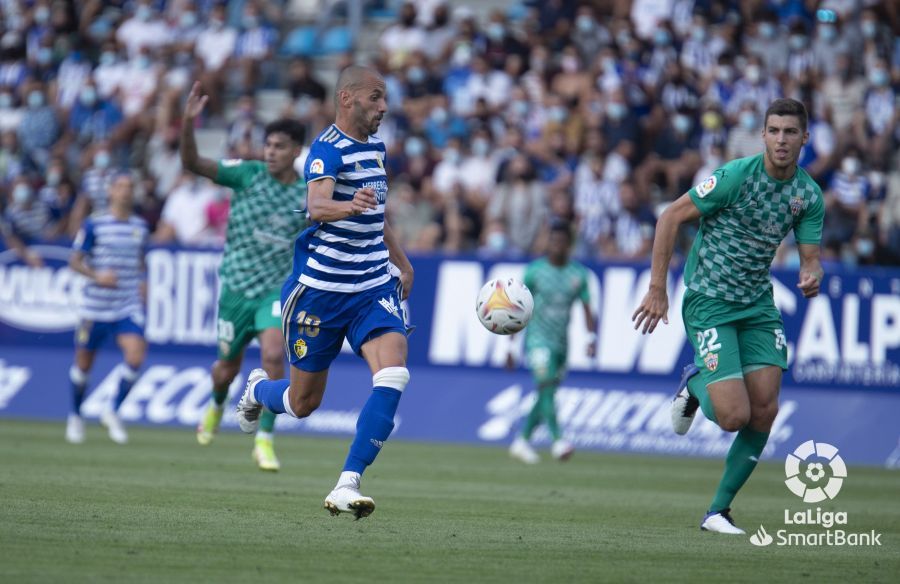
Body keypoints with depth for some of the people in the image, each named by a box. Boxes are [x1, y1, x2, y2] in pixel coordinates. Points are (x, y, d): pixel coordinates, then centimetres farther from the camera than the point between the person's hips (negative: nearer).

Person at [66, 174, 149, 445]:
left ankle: (113, 412, 2)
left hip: (129, 307, 3)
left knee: (135, 356, -17)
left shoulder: (140, 226, 8)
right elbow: (75, 261, -4)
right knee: (83, 363, 7)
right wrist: (97, 275, -20)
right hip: (95, 307, -3)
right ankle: (75, 416, 31)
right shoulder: (94, 224, -6)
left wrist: (142, 280, 7)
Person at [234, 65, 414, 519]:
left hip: (375, 288, 6)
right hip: (321, 289, -6)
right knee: (303, 403, 7)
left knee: (392, 376, -20)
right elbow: (317, 206, -36)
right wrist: (348, 207, -56)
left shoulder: (374, 148, 10)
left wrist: (402, 262, 30)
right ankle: (257, 389, 45)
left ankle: (347, 485, -19)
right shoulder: (328, 149, -16)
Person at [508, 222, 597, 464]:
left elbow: (587, 310, 6)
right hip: (538, 339, -4)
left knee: (546, 396, 9)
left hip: (562, 343, 4)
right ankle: (557, 440, -31)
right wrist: (510, 346, 0)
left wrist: (591, 338, -10)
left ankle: (522, 441, 24)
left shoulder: (579, 274, 4)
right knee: (547, 387, -21)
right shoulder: (535, 270, -3)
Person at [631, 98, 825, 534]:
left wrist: (811, 277, -22)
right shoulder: (736, 176, -17)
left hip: (758, 304, 5)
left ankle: (718, 511, 9)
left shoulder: (809, 195, -1)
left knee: (764, 411, -6)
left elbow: (809, 257, 4)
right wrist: (657, 289, -13)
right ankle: (695, 386, 21)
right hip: (708, 302, -5)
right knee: (734, 416, -16)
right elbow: (671, 217, -12)